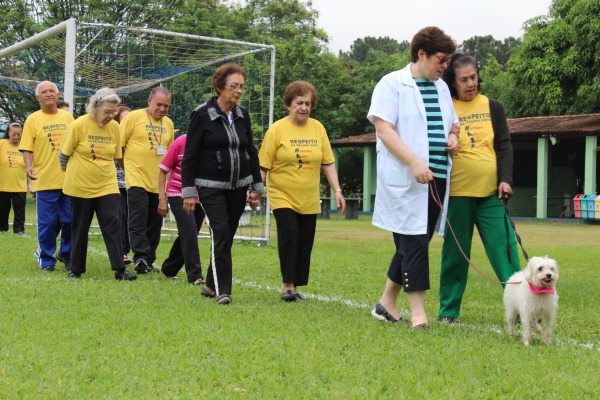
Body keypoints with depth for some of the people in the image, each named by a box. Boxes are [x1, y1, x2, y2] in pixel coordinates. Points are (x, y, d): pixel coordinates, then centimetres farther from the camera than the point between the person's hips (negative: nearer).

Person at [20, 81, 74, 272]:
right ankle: (46, 259, 14)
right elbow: (27, 148, -3)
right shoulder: (33, 119, 2)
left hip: (69, 179, 3)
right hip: (45, 180, -3)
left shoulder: (67, 117, 10)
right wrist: (29, 167, -19)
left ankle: (66, 255, 23)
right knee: (47, 223, 0)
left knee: (70, 221, 4)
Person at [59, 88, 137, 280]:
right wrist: (73, 174, 10)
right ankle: (76, 269, 19)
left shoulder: (115, 127, 0)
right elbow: (64, 154, -1)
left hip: (107, 185, 2)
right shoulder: (79, 125, -11)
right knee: (79, 228, 7)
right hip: (80, 187, -2)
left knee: (113, 225, -7)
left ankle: (119, 269, -7)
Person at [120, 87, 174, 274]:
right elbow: (118, 146, -2)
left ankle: (148, 261, 15)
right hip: (137, 179, -5)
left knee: (155, 223, 8)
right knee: (138, 220, -11)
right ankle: (140, 258, -14)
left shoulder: (168, 123, 12)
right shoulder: (133, 117, -4)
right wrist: (127, 167, -1)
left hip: (159, 182, 6)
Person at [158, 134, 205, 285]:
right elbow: (163, 170, -5)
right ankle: (194, 275, -15)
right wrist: (162, 199, -9)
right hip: (178, 194, -4)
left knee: (187, 235, 12)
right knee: (189, 231, -17)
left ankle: (169, 269, 30)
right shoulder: (181, 142, -12)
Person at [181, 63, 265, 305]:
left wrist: (257, 187, 12)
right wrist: (188, 192, -11)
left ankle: (211, 285, 23)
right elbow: (189, 155, -7)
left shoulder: (243, 116, 8)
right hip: (211, 187, -5)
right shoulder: (202, 115, -7)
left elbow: (251, 152, 16)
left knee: (227, 237, 8)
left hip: (238, 187, 5)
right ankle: (222, 291, -7)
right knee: (221, 235, -13)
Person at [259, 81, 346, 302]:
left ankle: (296, 287, 18)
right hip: (282, 196, -4)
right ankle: (287, 285, -6)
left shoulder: (318, 128, 4)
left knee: (305, 244, 6)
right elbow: (263, 165, -6)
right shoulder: (277, 129, -6)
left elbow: (328, 163, 8)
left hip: (309, 199, 4)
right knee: (289, 235, -17)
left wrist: (337, 190, 2)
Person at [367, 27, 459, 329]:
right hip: (405, 180, -7)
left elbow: (451, 123, 31)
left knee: (413, 243, 11)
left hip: (436, 178, 7)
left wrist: (453, 137, 6)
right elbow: (384, 129, -13)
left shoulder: (442, 88, 18)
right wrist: (414, 163, -23)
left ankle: (387, 303, 24)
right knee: (414, 242, -8)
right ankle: (418, 312, -3)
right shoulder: (392, 85, -4)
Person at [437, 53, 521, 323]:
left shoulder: (493, 107, 10)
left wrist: (506, 179, -5)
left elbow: (504, 146, 7)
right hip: (457, 193, -2)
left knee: (504, 249, -5)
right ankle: (448, 309, 15)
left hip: (491, 192, 2)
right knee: (455, 252, 4)